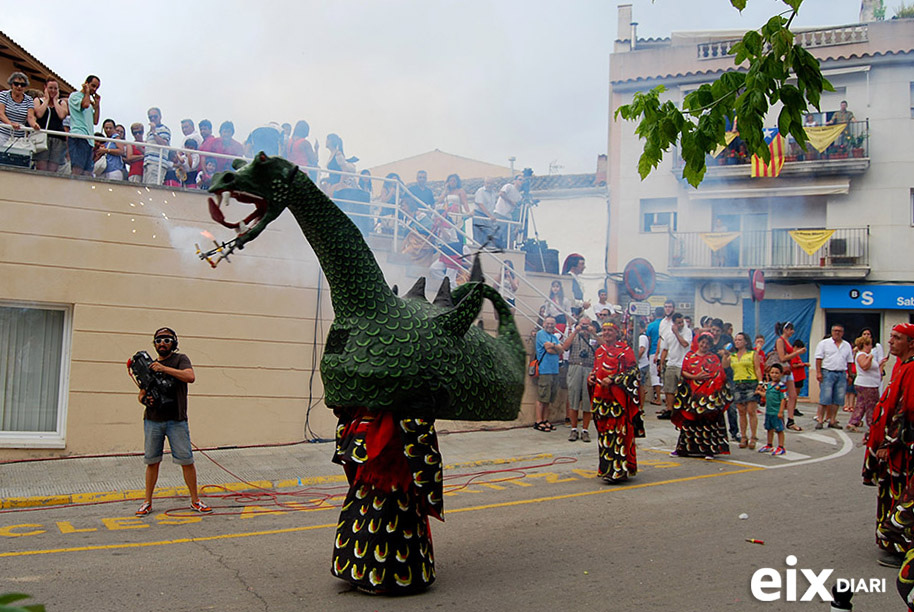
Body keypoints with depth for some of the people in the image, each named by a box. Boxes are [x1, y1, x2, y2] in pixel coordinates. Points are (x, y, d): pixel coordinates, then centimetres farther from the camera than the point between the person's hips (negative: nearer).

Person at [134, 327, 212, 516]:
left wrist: (164, 368, -21)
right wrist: (144, 399, -4)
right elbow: (142, 393, 19)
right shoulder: (149, 366, 16)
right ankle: (147, 502, 17)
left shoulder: (180, 359, 3)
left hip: (176, 421, -4)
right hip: (153, 421, 4)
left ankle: (195, 500, 5)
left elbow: (190, 376, -17)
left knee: (187, 461, -4)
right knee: (152, 462, 8)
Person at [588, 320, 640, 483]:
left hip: (618, 398, -7)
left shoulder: (625, 350, -3)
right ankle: (606, 467, 17)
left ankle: (618, 470, -8)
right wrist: (591, 378, 7)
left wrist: (613, 380, -16)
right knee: (603, 430, 8)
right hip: (601, 397, 7)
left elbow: (633, 371, -9)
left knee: (618, 431, -9)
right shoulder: (600, 351, 17)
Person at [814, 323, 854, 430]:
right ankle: (820, 420, -6)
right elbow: (819, 359, -3)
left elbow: (849, 361, 16)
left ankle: (832, 421, 10)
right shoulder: (824, 343, 3)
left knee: (837, 400, 4)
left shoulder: (847, 345, 15)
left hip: (841, 374, 4)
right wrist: (818, 372, -12)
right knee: (825, 399, -8)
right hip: (827, 373, -4)